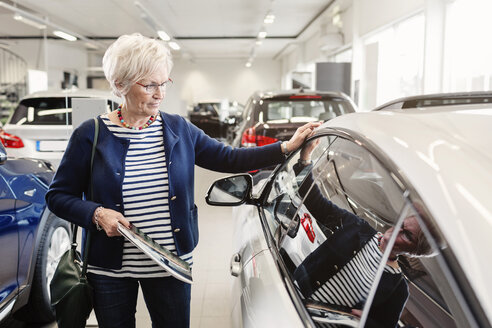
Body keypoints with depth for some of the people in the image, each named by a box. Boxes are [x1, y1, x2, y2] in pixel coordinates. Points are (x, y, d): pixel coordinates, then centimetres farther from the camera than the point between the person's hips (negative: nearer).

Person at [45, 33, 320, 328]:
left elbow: (229, 159, 2)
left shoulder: (179, 129, 0)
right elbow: (58, 196, -2)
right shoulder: (91, 135, -8)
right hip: (111, 270, -1)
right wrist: (96, 214, -20)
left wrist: (287, 148, -5)